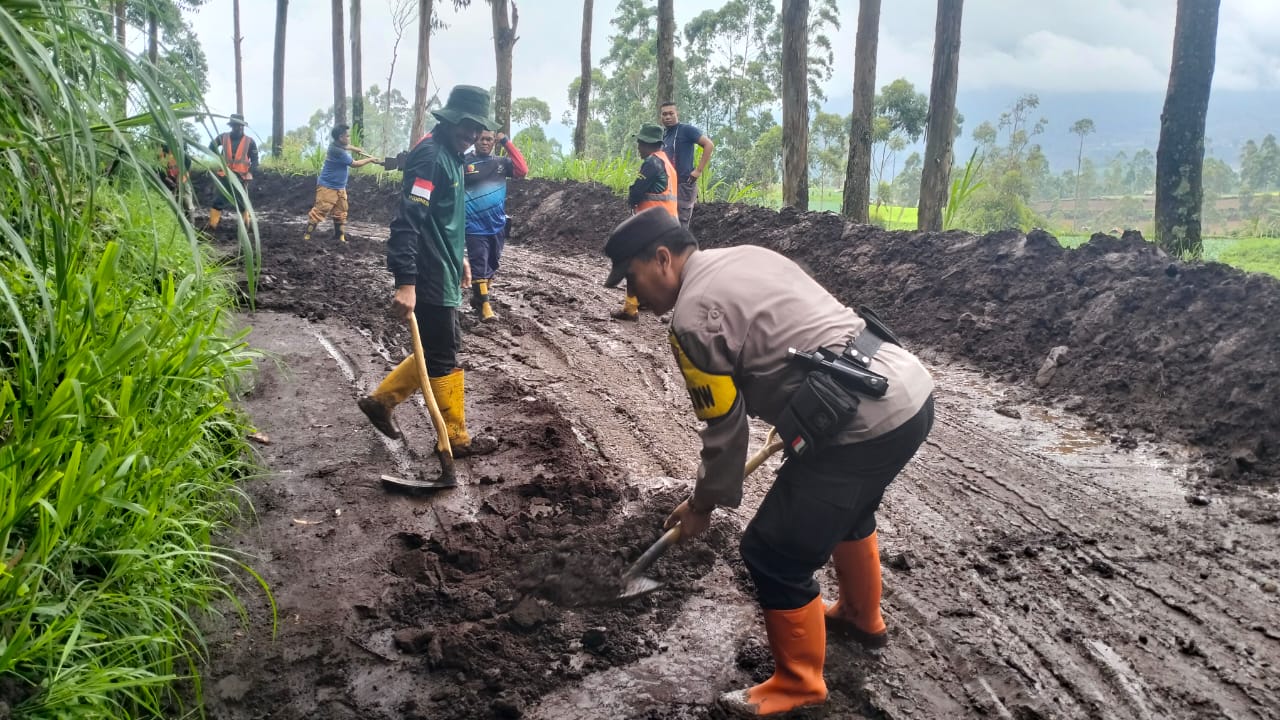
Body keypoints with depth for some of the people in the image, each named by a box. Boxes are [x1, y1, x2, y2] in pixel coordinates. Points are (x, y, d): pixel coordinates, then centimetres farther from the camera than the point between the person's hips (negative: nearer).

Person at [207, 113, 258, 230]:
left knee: (242, 202, 5)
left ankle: (245, 226, 13)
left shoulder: (249, 141, -2)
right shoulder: (223, 137, 3)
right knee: (218, 201, 0)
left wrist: (249, 173, -14)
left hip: (241, 176, -1)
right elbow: (211, 147, 20)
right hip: (224, 175, 2)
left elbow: (255, 160, -1)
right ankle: (212, 225, 1)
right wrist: (219, 158, 8)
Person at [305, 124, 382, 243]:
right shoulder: (337, 151, -24)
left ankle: (340, 237, 20)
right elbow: (354, 164, -15)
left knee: (341, 213, 12)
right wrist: (370, 159, -6)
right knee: (319, 211, -9)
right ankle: (306, 235, -6)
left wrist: (355, 149, 18)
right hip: (327, 187, -10)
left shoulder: (339, 145, 3)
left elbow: (346, 146, 32)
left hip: (340, 187, 10)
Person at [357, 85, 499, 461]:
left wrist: (460, 257, 29)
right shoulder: (431, 156, -18)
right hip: (429, 278, -10)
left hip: (442, 273, 10)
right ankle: (456, 437, 11)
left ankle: (381, 399, 29)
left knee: (436, 350, 17)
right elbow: (407, 221, -26)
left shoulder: (451, 155, 13)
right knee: (444, 357, 0)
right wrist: (405, 283, -32)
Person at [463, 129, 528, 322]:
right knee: (479, 265, -5)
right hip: (475, 226, -4)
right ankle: (483, 305, 0)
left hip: (498, 225, 4)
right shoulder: (464, 162, -4)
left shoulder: (501, 162, 6)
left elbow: (522, 170, -7)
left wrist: (507, 143, -8)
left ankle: (478, 297, 30)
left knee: (492, 264, 14)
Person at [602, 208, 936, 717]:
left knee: (772, 555, 3)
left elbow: (725, 428, -4)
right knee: (847, 508, 34)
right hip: (912, 389, 10)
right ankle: (862, 617, 55)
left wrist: (704, 505, 12)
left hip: (863, 426, -10)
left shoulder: (692, 317, -10)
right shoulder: (747, 254, 16)